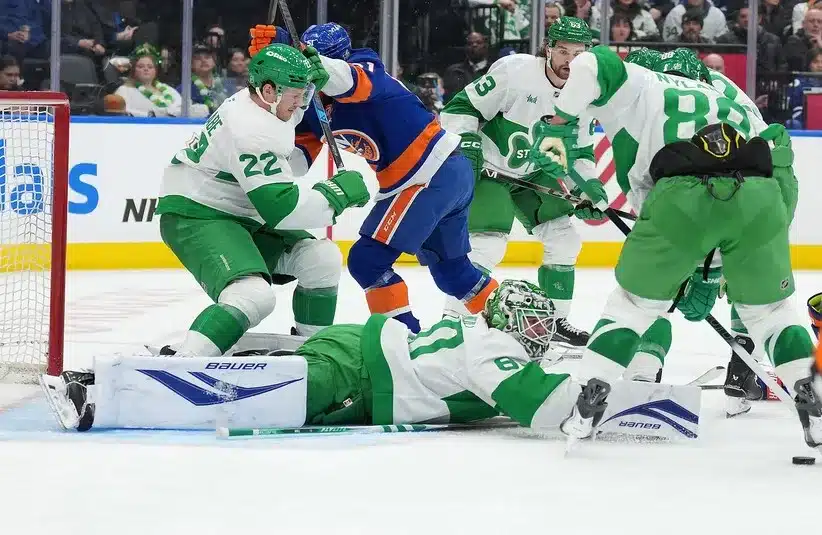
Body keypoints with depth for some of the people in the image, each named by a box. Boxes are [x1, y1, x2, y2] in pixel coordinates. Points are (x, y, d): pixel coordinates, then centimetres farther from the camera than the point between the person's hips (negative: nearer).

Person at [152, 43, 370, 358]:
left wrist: (314, 77, 8)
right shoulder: (254, 133, -28)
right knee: (254, 295, -32)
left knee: (322, 259, 7)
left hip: (239, 212, 11)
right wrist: (338, 193, -18)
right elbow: (282, 208, -29)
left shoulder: (255, 100, 2)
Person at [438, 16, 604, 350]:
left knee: (565, 240, 5)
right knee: (487, 245, -21)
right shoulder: (514, 71, -23)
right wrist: (466, 145, -27)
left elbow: (580, 152, 9)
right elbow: (462, 107, -18)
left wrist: (590, 188, -4)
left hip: (533, 175, 7)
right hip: (486, 169, -7)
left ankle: (555, 321, 18)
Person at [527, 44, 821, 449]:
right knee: (769, 308, 23)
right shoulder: (731, 102, 39)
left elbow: (593, 66, 2)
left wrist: (558, 126, 14)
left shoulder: (642, 86, 25)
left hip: (684, 194, -3)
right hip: (759, 196, 3)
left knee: (633, 303, 16)